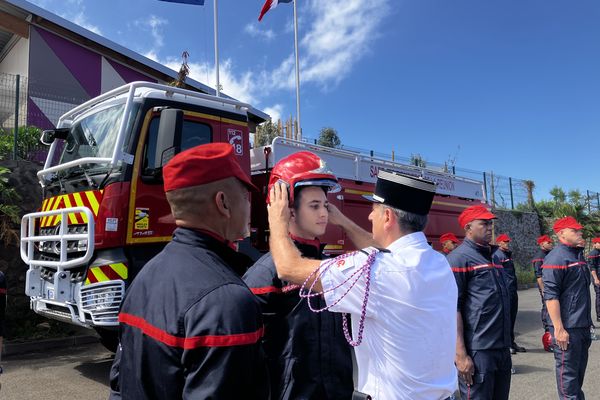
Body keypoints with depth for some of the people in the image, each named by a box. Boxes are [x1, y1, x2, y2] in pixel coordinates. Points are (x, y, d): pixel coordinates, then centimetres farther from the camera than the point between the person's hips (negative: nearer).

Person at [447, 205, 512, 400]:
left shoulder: (493, 257, 15)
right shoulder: (459, 258, -11)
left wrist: (506, 345, 22)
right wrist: (460, 354, -19)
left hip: (503, 349, 8)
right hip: (477, 353, -8)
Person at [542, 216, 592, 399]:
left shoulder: (578, 255, 13)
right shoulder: (556, 258, -15)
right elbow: (550, 295, -20)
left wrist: (587, 322, 21)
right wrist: (559, 329, -22)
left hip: (583, 326, 9)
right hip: (567, 328, -9)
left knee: (580, 369, 19)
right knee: (568, 373, 0)